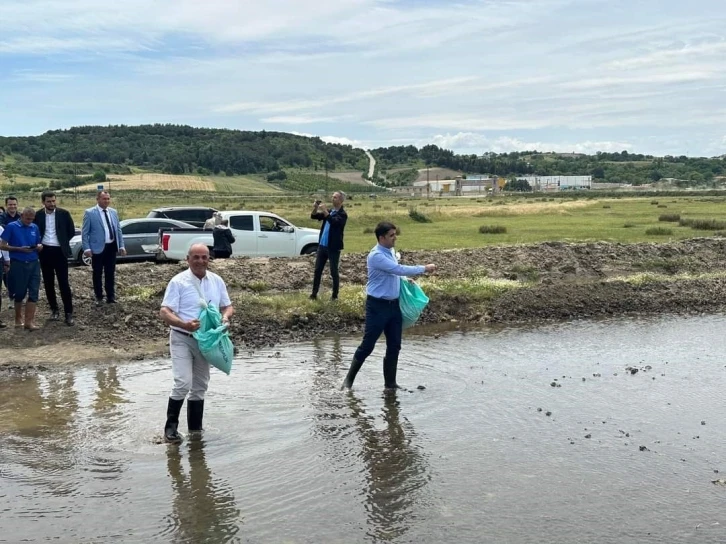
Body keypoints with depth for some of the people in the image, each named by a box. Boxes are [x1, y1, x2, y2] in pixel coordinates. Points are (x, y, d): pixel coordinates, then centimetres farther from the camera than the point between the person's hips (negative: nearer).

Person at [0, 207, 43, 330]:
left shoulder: (35, 228, 8)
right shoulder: (11, 227, -4)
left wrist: (39, 247, -7)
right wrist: (19, 249, -17)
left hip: (33, 263, 4)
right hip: (18, 264, -3)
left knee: (34, 292, -3)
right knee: (20, 293, 6)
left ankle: (29, 321, -2)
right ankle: (18, 319, 24)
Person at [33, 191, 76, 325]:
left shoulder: (64, 213, -3)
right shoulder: (38, 215, 0)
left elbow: (71, 231, 4)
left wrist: (62, 242, 5)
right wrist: (38, 244, 2)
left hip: (59, 251, -2)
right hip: (45, 252, 2)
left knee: (63, 283, -4)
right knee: (48, 283, 8)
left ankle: (68, 313, -1)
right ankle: (54, 309, 21)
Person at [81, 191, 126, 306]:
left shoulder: (113, 212, 8)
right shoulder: (90, 213, -7)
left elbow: (118, 230, 13)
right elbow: (84, 233, -7)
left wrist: (121, 246, 6)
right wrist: (86, 248, -14)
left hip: (112, 247, 4)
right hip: (98, 248, -4)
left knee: (110, 273, 11)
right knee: (98, 274, 7)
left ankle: (110, 296, 22)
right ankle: (99, 297, 19)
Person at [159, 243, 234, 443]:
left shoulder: (217, 281, 5)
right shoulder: (178, 281, -10)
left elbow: (227, 306, 13)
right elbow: (164, 312, -14)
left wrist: (225, 317, -11)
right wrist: (185, 324, -31)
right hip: (182, 339, -5)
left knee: (200, 387, 14)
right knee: (183, 384, -16)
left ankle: (196, 428, 26)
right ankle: (171, 426, 0)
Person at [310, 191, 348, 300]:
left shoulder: (342, 214, -9)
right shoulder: (329, 212, 12)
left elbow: (334, 222, -28)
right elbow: (313, 216, 9)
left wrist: (324, 211, -30)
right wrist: (315, 208, -10)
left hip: (333, 248, -6)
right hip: (322, 246, 7)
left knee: (334, 272, 1)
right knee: (317, 270, 7)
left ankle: (335, 295, 11)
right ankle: (314, 294, 13)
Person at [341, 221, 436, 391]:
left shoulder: (391, 252, 10)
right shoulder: (376, 256, -19)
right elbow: (399, 269, -24)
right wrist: (424, 268, -17)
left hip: (394, 305, 8)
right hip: (377, 306, -8)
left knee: (394, 346, 9)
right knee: (367, 345, -3)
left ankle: (390, 383, 19)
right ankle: (349, 379, 10)